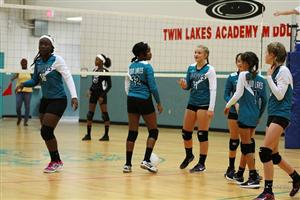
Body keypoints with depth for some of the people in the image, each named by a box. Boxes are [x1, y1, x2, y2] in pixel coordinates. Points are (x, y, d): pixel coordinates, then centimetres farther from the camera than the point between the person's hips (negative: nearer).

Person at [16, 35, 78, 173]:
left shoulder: (57, 60, -12)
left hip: (58, 100, -7)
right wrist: (23, 84, -5)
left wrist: (74, 96, -27)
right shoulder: (38, 62, 5)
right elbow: (35, 80, 15)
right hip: (45, 100, 7)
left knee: (46, 131, -13)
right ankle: (56, 161, 22)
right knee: (46, 133, 8)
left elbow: (68, 78, -16)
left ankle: (56, 162, 1)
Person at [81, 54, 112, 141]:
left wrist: (102, 96, -16)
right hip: (93, 94, 7)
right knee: (90, 114, 5)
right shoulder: (94, 70, 9)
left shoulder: (105, 72, -10)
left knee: (104, 114, -3)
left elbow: (109, 85, -11)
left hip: (101, 94, -7)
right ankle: (88, 135, 11)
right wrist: (90, 90, 1)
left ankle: (106, 135, 3)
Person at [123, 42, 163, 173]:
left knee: (132, 133, 7)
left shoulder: (131, 66, 11)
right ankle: (146, 160, -6)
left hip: (131, 100, 7)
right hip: (144, 101, -6)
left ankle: (127, 164, 5)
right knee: (153, 131, 5)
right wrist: (158, 103, -4)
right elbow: (152, 87, -13)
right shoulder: (147, 66, -10)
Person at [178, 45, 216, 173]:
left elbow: (213, 89, -11)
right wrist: (183, 85, -9)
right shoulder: (191, 68, 9)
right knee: (186, 132, 10)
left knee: (202, 134, -3)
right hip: (192, 103, 6)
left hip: (204, 105, -6)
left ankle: (201, 163, 7)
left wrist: (211, 108, -17)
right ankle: (189, 155, 35)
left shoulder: (209, 69, -8)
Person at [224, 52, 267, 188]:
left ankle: (254, 178, -6)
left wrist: (228, 105, 1)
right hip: (255, 116, 7)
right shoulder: (261, 80, 10)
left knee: (247, 145, -3)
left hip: (245, 114, -7)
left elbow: (238, 94, -13)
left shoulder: (244, 75, -8)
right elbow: (264, 100, 12)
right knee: (247, 143, 17)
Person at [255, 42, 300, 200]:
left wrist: (269, 77, -12)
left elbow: (280, 95, -17)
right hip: (273, 115, 9)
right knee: (273, 155, 12)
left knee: (265, 151, -16)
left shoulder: (283, 71, -11)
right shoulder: (274, 70, 13)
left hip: (280, 115, -9)